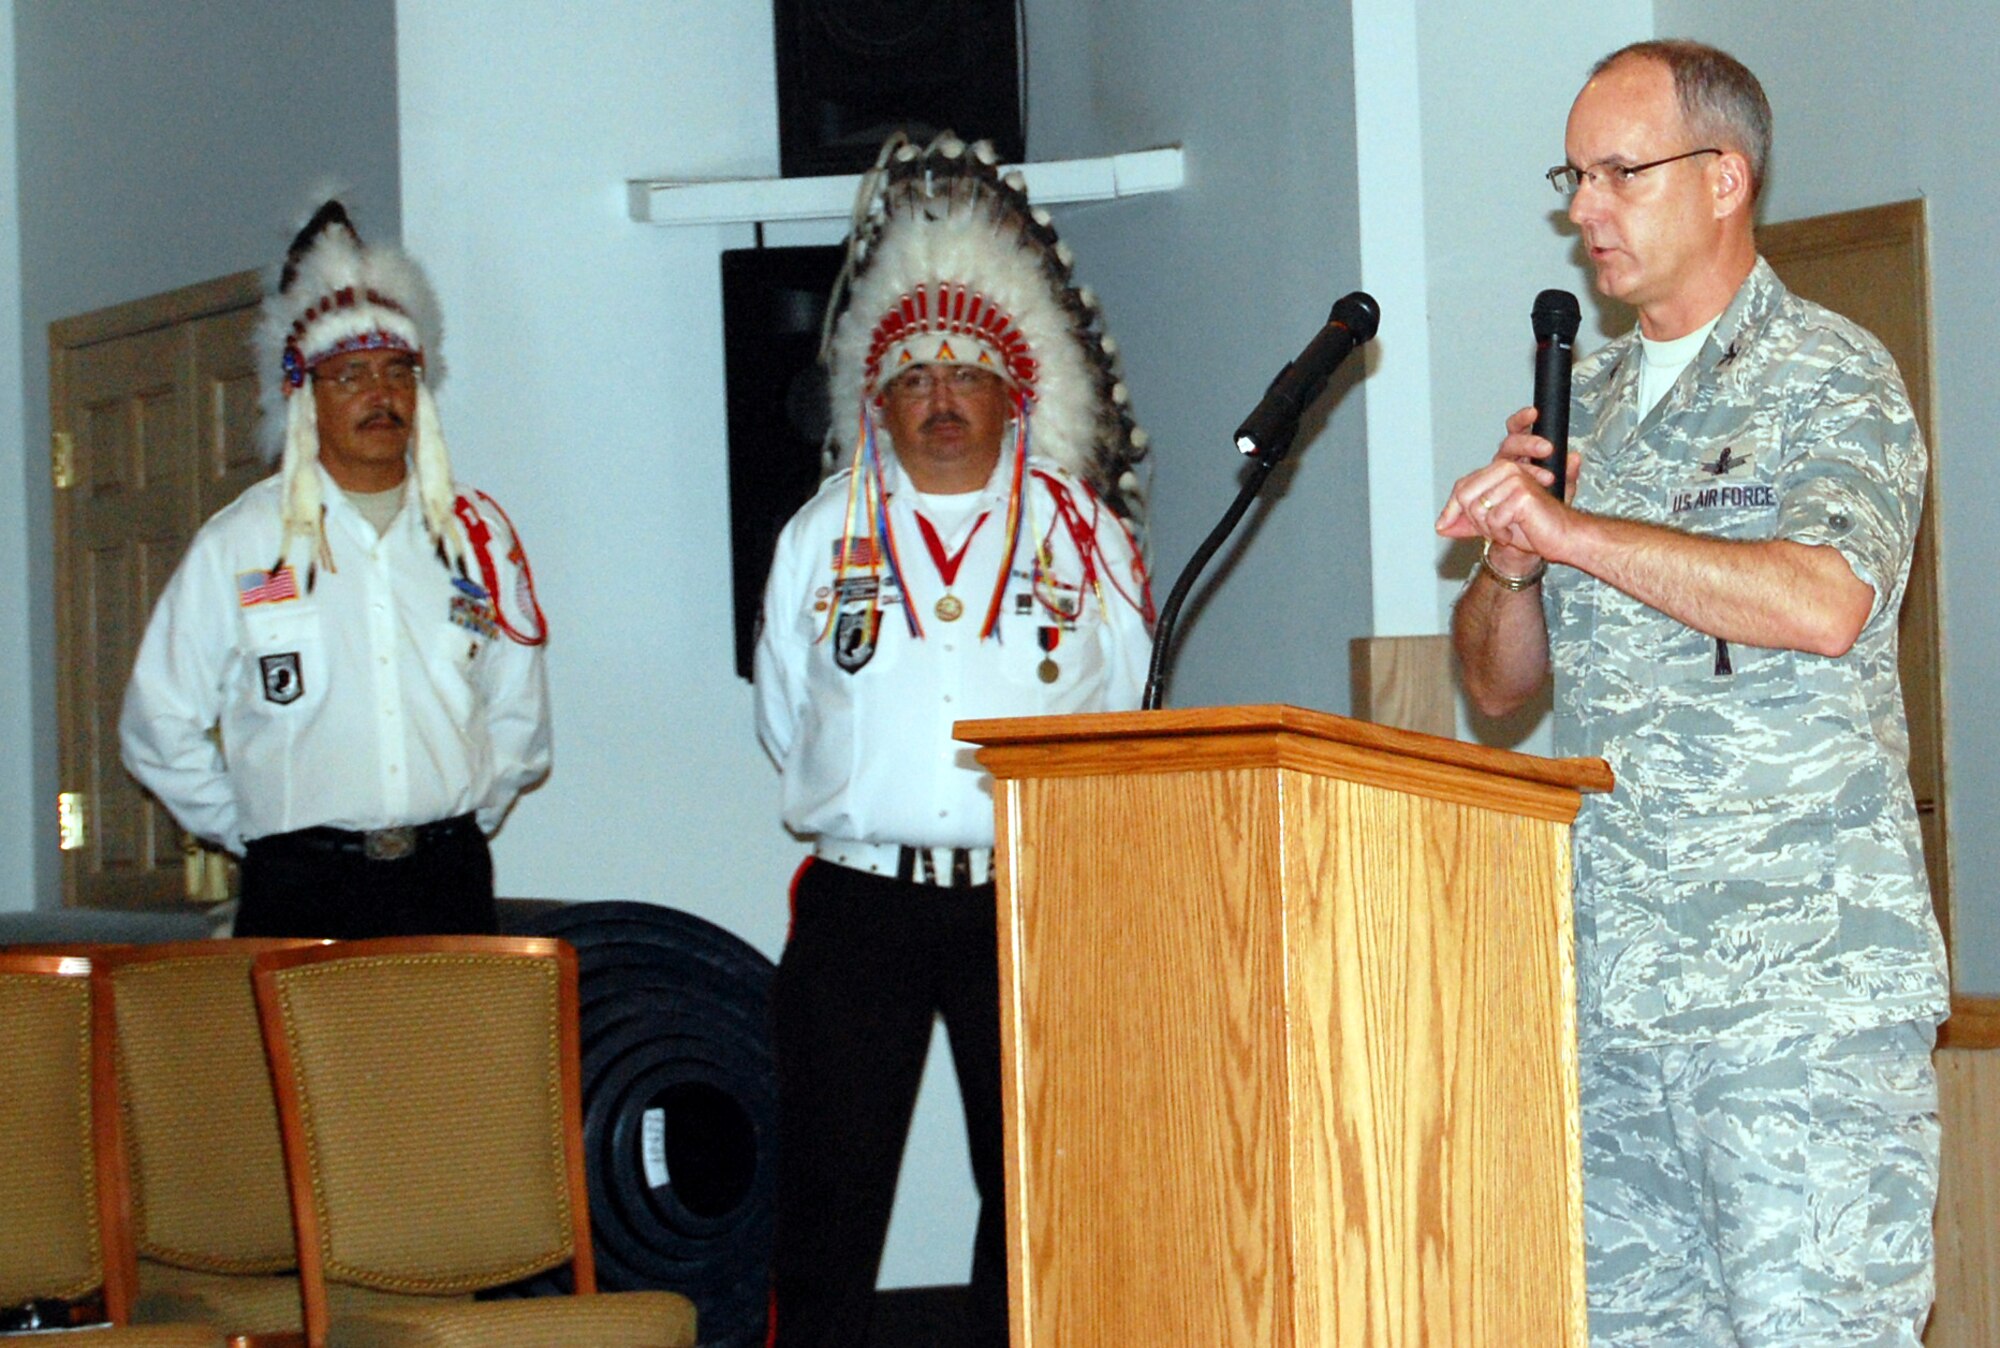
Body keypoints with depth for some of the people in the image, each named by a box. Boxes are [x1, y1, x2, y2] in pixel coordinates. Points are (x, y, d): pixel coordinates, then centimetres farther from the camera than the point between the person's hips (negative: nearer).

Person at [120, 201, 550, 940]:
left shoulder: (476, 532, 11)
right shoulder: (240, 541, 3)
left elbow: (518, 713, 19)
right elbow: (160, 726, 5)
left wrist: (464, 815, 9)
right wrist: (252, 828, 3)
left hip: (449, 880, 2)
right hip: (302, 892, -2)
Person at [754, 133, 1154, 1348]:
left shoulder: (1083, 537, 7)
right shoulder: (824, 537, 11)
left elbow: (1122, 716, 12)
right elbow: (786, 717, 18)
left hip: (1030, 902, 0)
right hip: (859, 900, 1)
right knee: (831, 1191, 0)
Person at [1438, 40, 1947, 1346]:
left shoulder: (1831, 379, -2)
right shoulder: (1586, 402, 18)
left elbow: (1828, 600, -22)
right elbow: (1499, 680, 20)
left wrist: (1577, 532, -19)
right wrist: (1513, 562, -2)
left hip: (1799, 983, -6)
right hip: (1609, 979, 7)